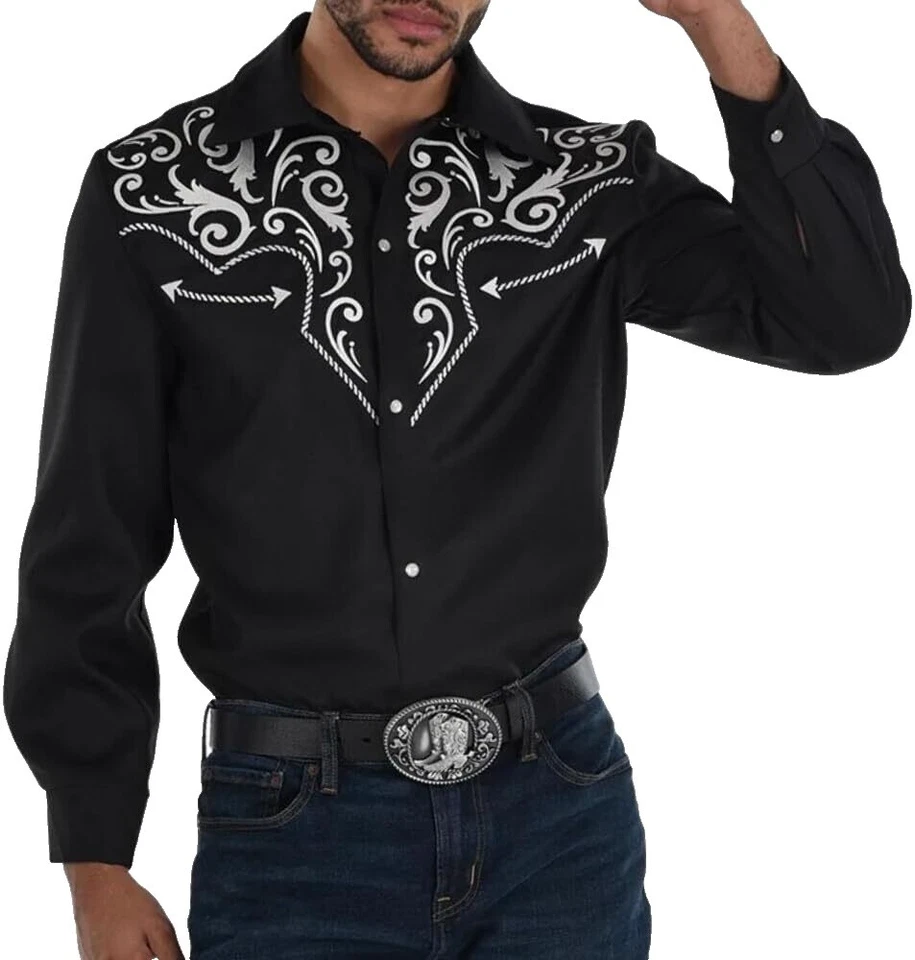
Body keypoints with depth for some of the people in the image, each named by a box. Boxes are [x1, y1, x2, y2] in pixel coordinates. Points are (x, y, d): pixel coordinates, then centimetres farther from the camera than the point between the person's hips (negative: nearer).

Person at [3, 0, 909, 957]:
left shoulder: (593, 180, 0)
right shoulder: (154, 191, -4)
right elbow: (90, 541, -2)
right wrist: (96, 872, -3)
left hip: (561, 805, 2)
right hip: (289, 829, -1)